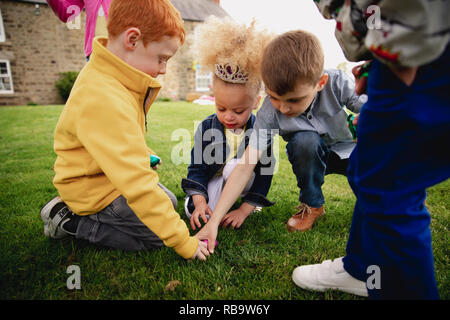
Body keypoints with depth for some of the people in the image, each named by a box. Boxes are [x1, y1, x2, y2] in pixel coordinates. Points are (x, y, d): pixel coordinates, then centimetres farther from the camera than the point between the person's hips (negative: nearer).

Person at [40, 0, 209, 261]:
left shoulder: (109, 77, -4)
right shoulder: (104, 102, -36)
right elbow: (138, 185, -38)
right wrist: (184, 242, -31)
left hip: (113, 175, 9)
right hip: (94, 190, -9)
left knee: (168, 201, 18)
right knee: (156, 237, -9)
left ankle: (74, 208, 19)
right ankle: (70, 222, 1)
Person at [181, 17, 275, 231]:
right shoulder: (207, 128, -12)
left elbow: (264, 173, -14)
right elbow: (197, 167, -11)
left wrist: (244, 210, -19)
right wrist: (199, 202, -25)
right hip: (210, 183, 2)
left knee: (235, 167, -33)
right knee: (193, 211, -21)